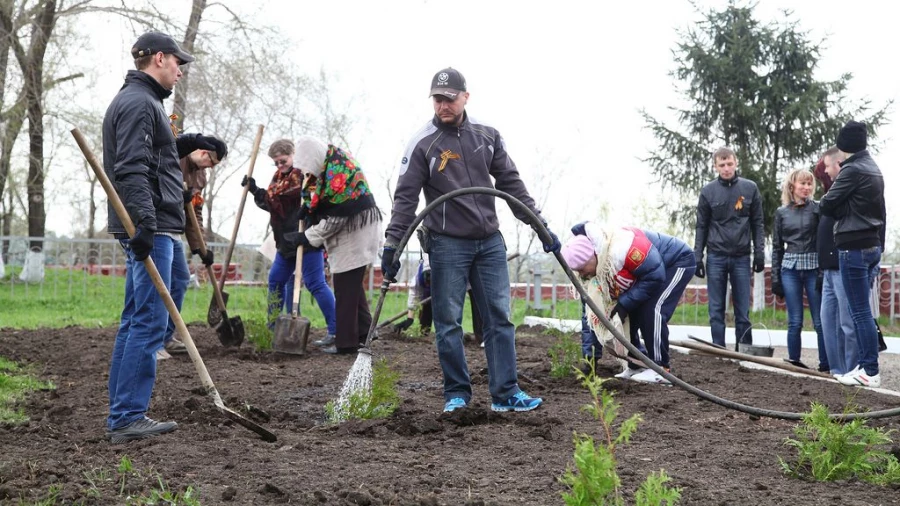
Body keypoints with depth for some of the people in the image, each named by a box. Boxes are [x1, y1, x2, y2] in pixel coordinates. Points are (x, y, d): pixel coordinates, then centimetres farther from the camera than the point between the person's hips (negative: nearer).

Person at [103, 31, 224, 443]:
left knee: (135, 322, 12)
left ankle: (122, 416, 17)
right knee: (149, 322, -10)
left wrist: (185, 144, 18)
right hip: (150, 227, -11)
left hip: (149, 226, 11)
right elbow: (132, 169, -21)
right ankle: (127, 419, -9)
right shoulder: (139, 103, -11)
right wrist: (145, 222, -28)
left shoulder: (139, 101, 22)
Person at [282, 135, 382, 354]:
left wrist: (306, 237, -15)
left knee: (346, 287, -5)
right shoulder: (332, 159, 6)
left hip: (354, 235, -10)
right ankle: (363, 331, 26)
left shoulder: (338, 172, -24)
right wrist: (309, 207, 1)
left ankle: (346, 342, 0)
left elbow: (335, 219, -22)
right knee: (352, 284, 17)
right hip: (351, 232, 10)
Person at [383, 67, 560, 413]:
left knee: (499, 318, 2)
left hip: (490, 242, 3)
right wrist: (392, 244, -14)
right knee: (448, 323, 0)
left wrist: (540, 225, 7)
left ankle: (505, 393, 6)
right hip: (447, 244, -3)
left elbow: (511, 184, 11)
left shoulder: (487, 136, 7)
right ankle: (457, 394, 11)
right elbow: (405, 197, -6)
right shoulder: (423, 144, -4)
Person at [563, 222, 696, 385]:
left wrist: (624, 304, -29)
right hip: (648, 266, 9)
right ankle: (637, 366, 12)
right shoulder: (594, 271, -10)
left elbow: (655, 275, -34)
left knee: (652, 310, -23)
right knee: (629, 315, 0)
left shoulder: (621, 248, -40)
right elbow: (594, 312, -1)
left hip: (679, 261, -9)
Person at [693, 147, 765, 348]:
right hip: (716, 257, 0)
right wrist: (697, 256, 0)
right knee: (716, 310, 3)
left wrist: (759, 252, -1)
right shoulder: (708, 191, 2)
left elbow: (757, 223, 6)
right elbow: (702, 226, 5)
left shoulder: (750, 188, 3)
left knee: (743, 310, 3)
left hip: (741, 257, 0)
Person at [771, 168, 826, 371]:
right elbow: (777, 247, 11)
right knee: (795, 321, 3)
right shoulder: (781, 212, 9)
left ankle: (826, 364, 3)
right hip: (790, 270, 2)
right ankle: (793, 362, 9)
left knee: (820, 321, -2)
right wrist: (775, 277, 6)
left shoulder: (817, 208, 2)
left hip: (814, 268, -2)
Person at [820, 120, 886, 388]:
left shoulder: (852, 170, -14)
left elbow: (827, 205, -11)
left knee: (859, 311, -6)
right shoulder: (874, 168, 15)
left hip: (854, 247, -9)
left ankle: (870, 371, -5)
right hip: (872, 244, 9)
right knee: (862, 310, 12)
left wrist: (823, 202, 12)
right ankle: (865, 364, 14)